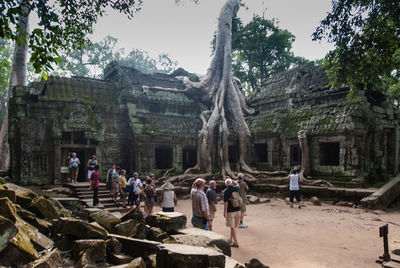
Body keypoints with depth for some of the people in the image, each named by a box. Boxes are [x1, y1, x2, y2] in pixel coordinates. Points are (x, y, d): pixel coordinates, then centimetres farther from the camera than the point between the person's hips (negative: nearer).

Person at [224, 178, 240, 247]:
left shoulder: (226, 191, -12)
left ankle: (236, 242, 0)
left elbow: (225, 202, -16)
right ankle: (231, 240, 27)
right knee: (233, 226, 16)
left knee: (232, 227, 0)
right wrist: (231, 180, 24)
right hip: (238, 210, 5)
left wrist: (225, 212, -11)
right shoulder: (236, 188, 2)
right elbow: (237, 184, 29)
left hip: (230, 211, -5)